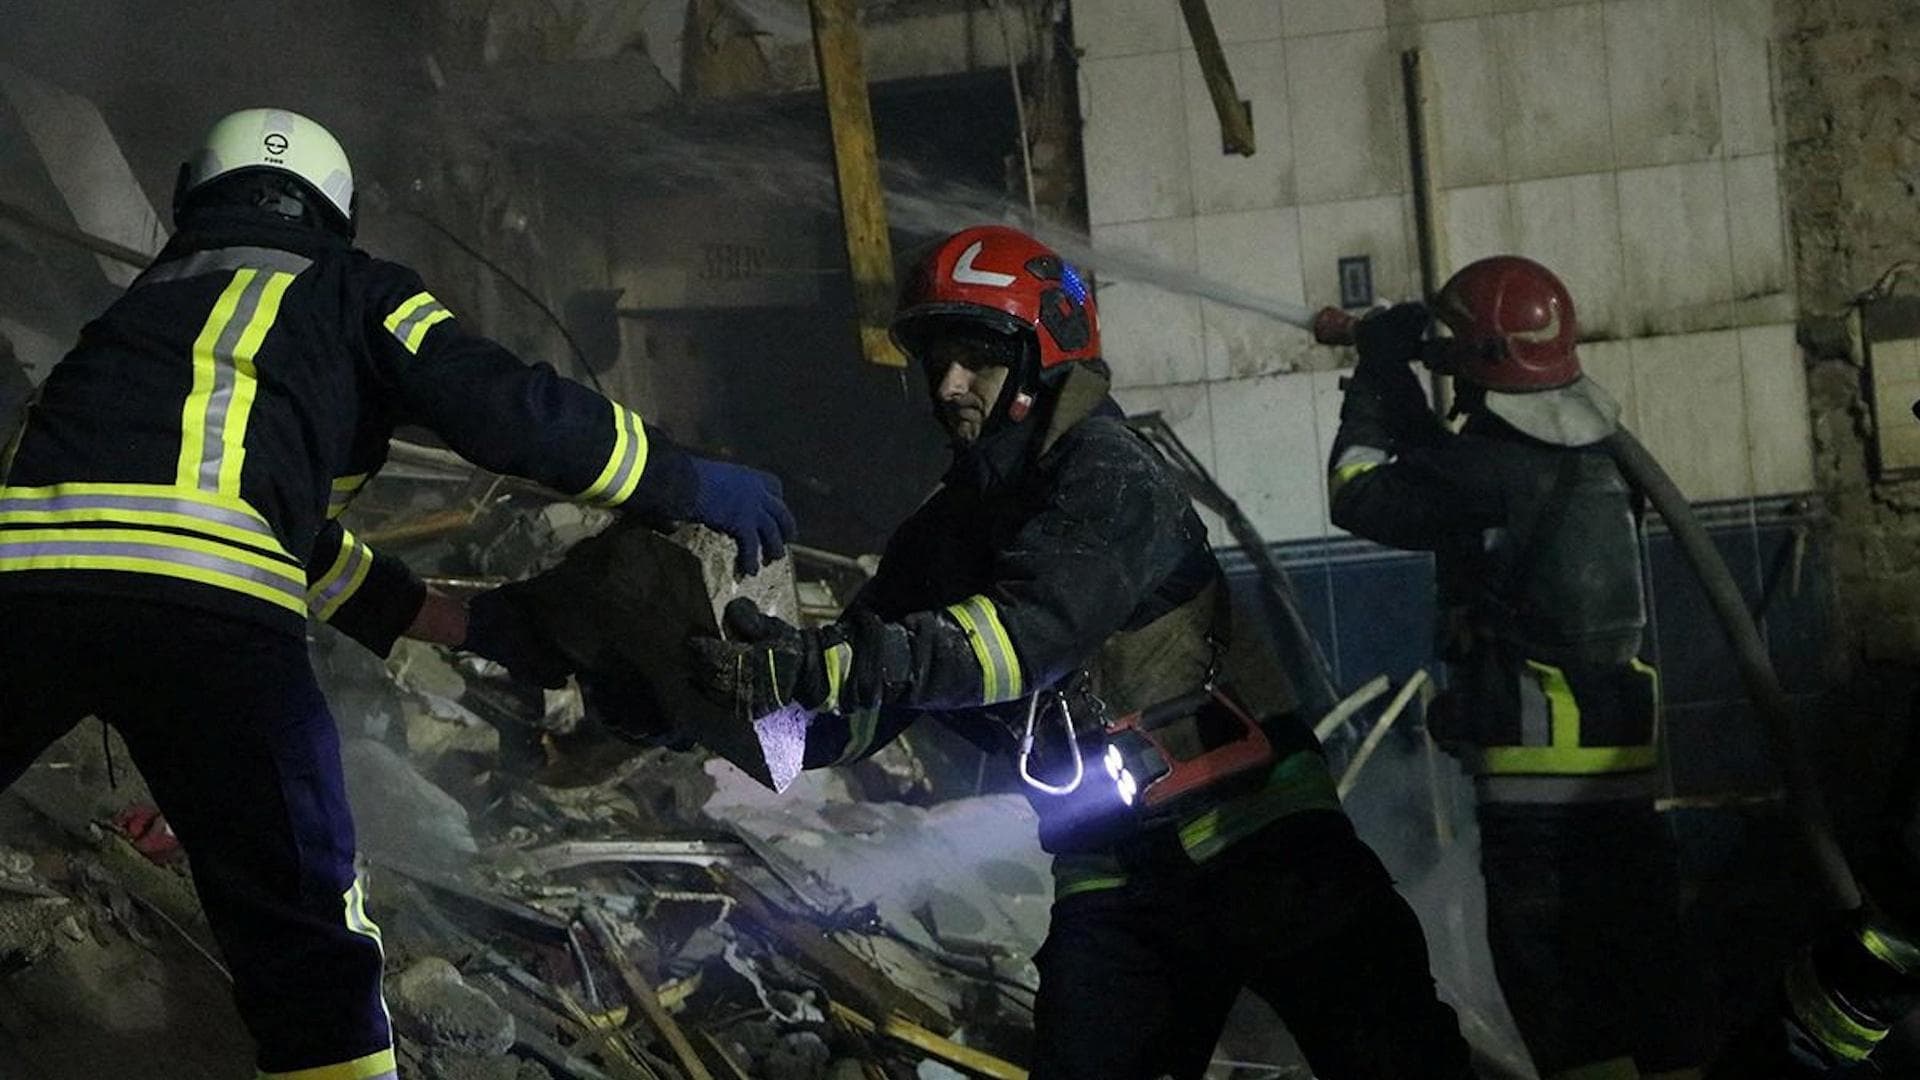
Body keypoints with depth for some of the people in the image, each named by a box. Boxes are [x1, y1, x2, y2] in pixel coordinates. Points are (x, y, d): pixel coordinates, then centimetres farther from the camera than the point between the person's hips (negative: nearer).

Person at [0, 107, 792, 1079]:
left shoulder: (154, 298, 36)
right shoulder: (348, 293, 22)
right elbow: (510, 411, 6)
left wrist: (465, 626, 42)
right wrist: (694, 488, 18)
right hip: (201, 601, -4)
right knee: (303, 931, 7)